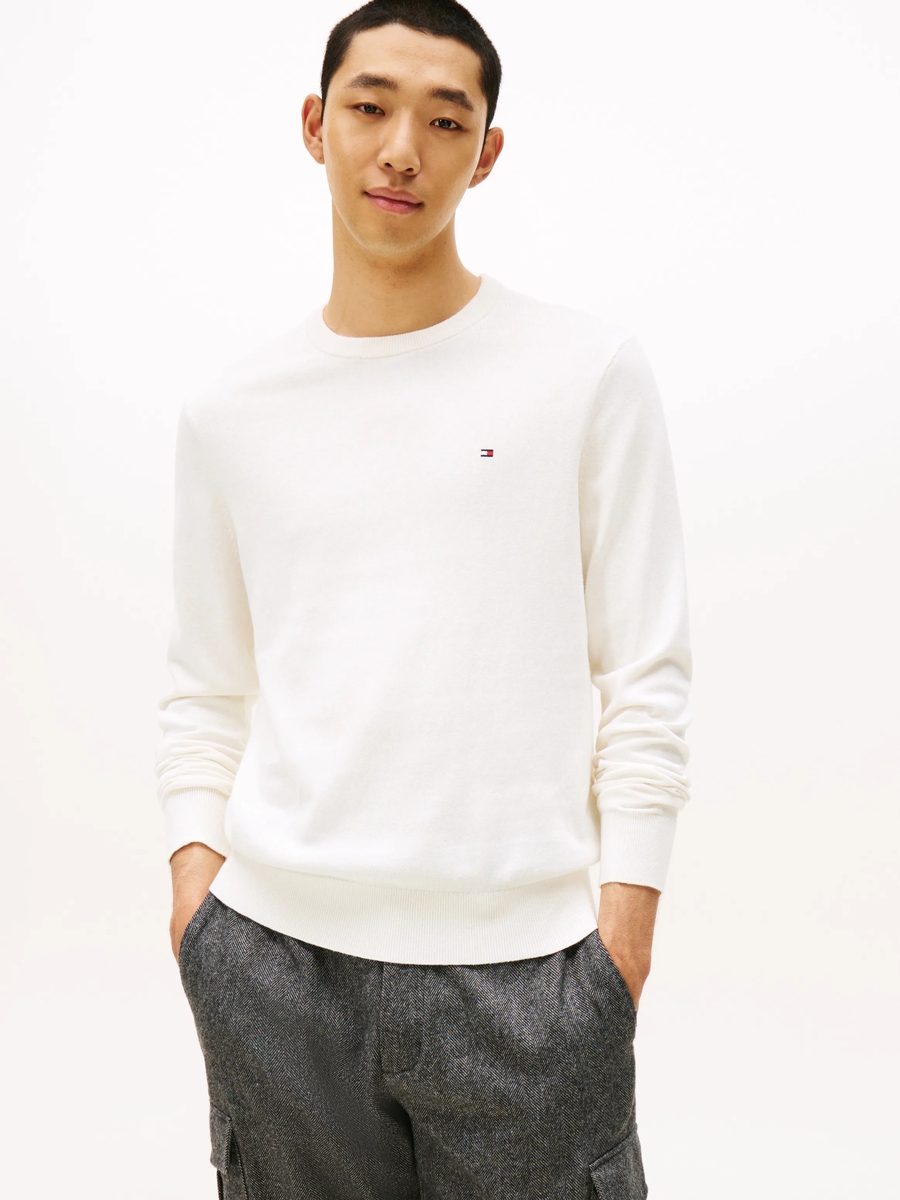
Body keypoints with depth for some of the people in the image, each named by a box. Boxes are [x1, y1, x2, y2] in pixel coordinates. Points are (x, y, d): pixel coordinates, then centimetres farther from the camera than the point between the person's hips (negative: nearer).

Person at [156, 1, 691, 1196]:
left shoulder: (592, 372, 2)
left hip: (520, 959, -2)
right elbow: (206, 692, 13)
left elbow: (645, 679, 0)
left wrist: (624, 920, -5)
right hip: (273, 953, 2)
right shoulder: (229, 415, 9)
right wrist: (195, 870, 2)